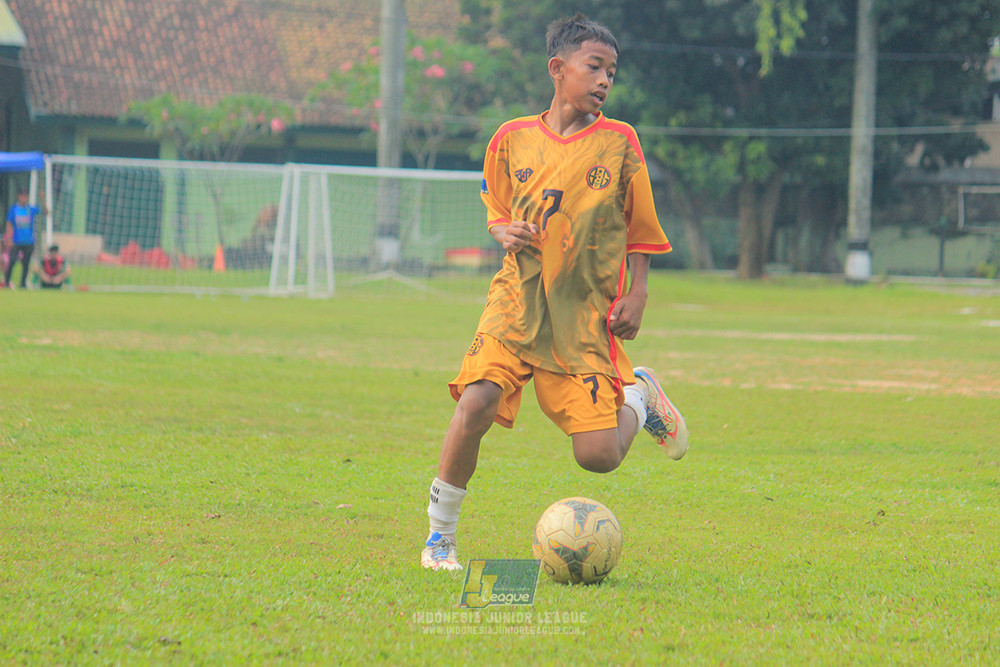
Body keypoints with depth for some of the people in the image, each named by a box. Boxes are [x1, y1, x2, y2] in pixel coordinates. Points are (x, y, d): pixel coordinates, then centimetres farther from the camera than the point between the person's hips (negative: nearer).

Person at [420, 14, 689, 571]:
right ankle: (441, 534, -4)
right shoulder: (512, 139, 5)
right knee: (477, 402, -24)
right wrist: (505, 233, -4)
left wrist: (637, 294, -1)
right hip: (519, 298, 1)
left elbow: (639, 229, 10)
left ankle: (638, 397, 27)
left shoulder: (619, 143, 2)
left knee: (598, 457, -9)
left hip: (588, 314, -1)